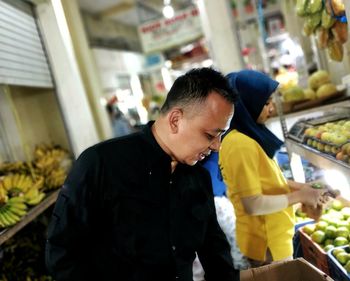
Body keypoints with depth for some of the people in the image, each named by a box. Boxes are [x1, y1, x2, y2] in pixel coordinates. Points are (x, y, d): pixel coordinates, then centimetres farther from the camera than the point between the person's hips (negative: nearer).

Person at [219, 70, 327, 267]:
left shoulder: (247, 137, 3)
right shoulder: (241, 145, -26)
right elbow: (252, 204, -27)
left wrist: (296, 186, 3)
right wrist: (298, 196, -18)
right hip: (266, 243, -9)